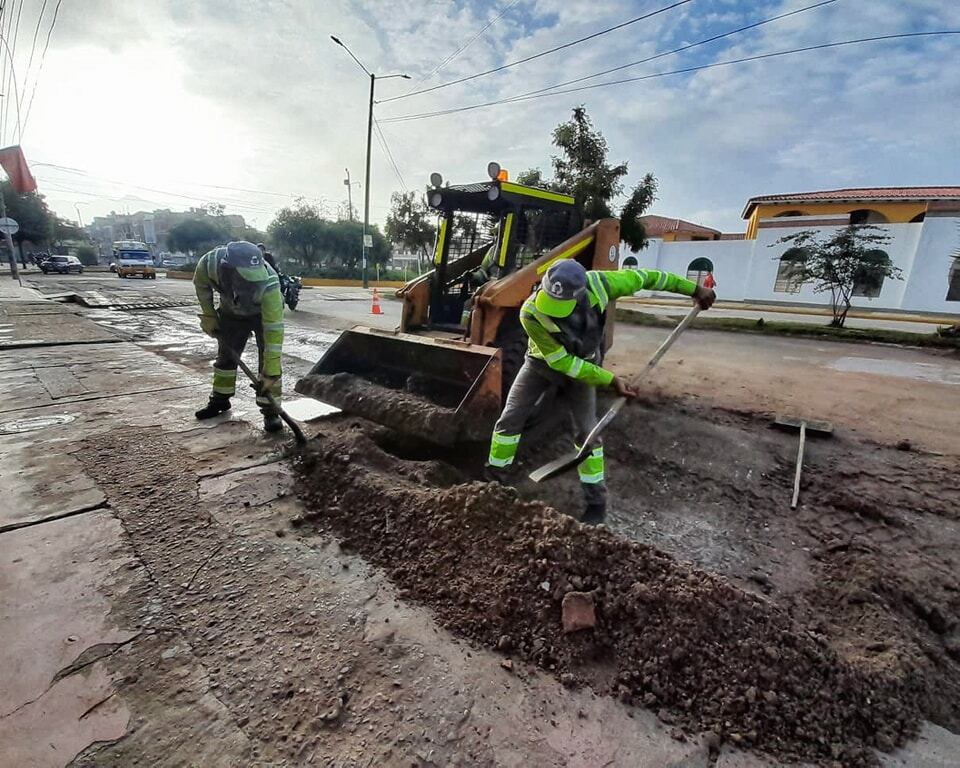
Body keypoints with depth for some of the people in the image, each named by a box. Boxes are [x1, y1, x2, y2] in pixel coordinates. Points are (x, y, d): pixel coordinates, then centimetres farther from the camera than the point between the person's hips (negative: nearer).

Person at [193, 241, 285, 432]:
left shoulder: (268, 284, -44)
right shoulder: (210, 263, -36)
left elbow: (274, 329, -42)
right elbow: (201, 284, -8)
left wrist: (271, 373, -42)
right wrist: (208, 315, -6)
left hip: (263, 313, -3)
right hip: (231, 312, 4)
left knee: (268, 358, -16)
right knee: (226, 355, 13)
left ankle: (270, 410, -5)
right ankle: (220, 399, 33)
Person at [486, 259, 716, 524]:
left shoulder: (595, 284, -31)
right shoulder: (531, 314, -35)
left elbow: (642, 277, -13)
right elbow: (560, 362, -28)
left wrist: (693, 288, -4)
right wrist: (610, 380, -28)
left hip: (583, 365, 1)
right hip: (543, 364, -1)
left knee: (586, 430, -1)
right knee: (510, 418, -2)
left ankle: (596, 500, 14)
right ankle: (491, 479, 18)